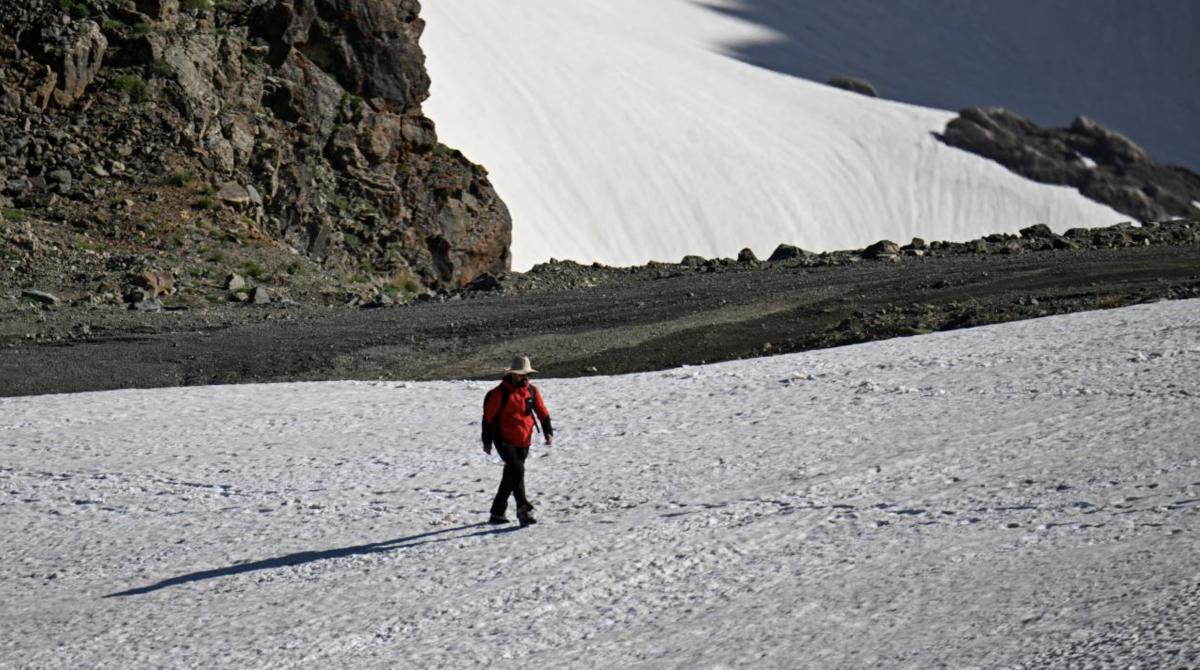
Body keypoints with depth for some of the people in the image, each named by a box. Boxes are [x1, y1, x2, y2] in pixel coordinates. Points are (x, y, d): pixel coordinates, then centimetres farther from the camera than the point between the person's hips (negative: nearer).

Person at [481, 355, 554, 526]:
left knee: (510, 476, 12)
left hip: (523, 443, 6)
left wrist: (548, 432, -3)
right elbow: (488, 417, -7)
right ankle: (523, 509, -27)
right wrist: (487, 441, -5)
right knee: (517, 470, -23)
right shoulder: (500, 392, -11)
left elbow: (542, 412, 10)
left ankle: (497, 513, 23)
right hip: (504, 440, -6)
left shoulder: (531, 390, 5)